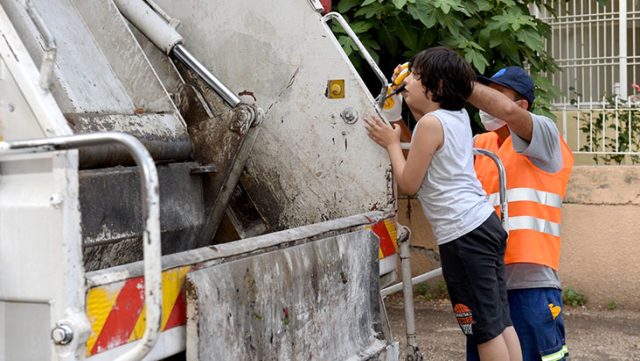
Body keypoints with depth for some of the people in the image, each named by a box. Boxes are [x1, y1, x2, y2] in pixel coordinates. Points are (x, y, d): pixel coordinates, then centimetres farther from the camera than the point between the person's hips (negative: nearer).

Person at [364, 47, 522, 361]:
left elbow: (408, 184, -8)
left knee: (484, 327, -4)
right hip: (485, 223, 9)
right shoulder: (459, 116, 13)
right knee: (500, 320, 11)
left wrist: (391, 143, 3)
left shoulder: (430, 123, -12)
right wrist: (410, 103, 26)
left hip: (462, 235, -9)